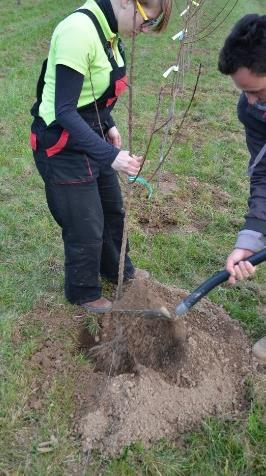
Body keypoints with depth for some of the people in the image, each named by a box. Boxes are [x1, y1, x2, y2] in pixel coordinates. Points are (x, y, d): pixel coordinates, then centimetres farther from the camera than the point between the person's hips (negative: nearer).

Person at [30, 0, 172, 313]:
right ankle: (83, 292, 34)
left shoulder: (106, 29, 2)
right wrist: (110, 155, -31)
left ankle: (116, 269, 49)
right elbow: (64, 112, -27)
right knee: (87, 228, 7)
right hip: (63, 147, -9)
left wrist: (108, 125, 8)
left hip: (92, 138, 9)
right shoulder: (79, 30, -26)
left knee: (112, 210, 23)